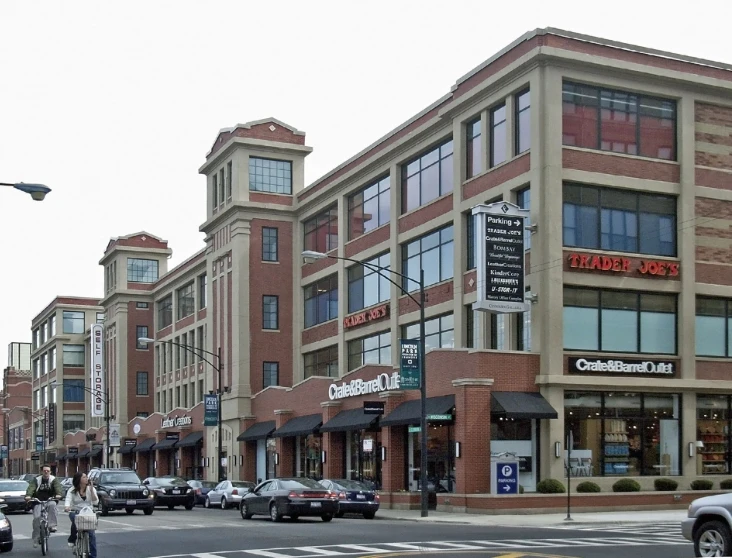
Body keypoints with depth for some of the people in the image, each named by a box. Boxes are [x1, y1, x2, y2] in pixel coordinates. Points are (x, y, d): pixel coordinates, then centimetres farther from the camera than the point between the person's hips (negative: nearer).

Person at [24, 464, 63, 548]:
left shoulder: (54, 479, 0)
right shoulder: (36, 480, 0)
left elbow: (58, 487, -18)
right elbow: (31, 488, -18)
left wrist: (59, 494, -41)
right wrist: (28, 495, -39)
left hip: (50, 500, 0)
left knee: (52, 506, -34)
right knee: (37, 518, -13)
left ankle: (52, 525, -28)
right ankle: (36, 539, 1)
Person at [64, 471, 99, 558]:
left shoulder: (91, 489, 7)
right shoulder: (72, 490, 3)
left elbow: (95, 502, -4)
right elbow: (68, 500, -14)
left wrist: (91, 490, -13)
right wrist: (66, 507, -36)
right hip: (75, 512, -1)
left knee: (92, 533, -17)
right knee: (75, 520, -37)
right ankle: (72, 539, -12)